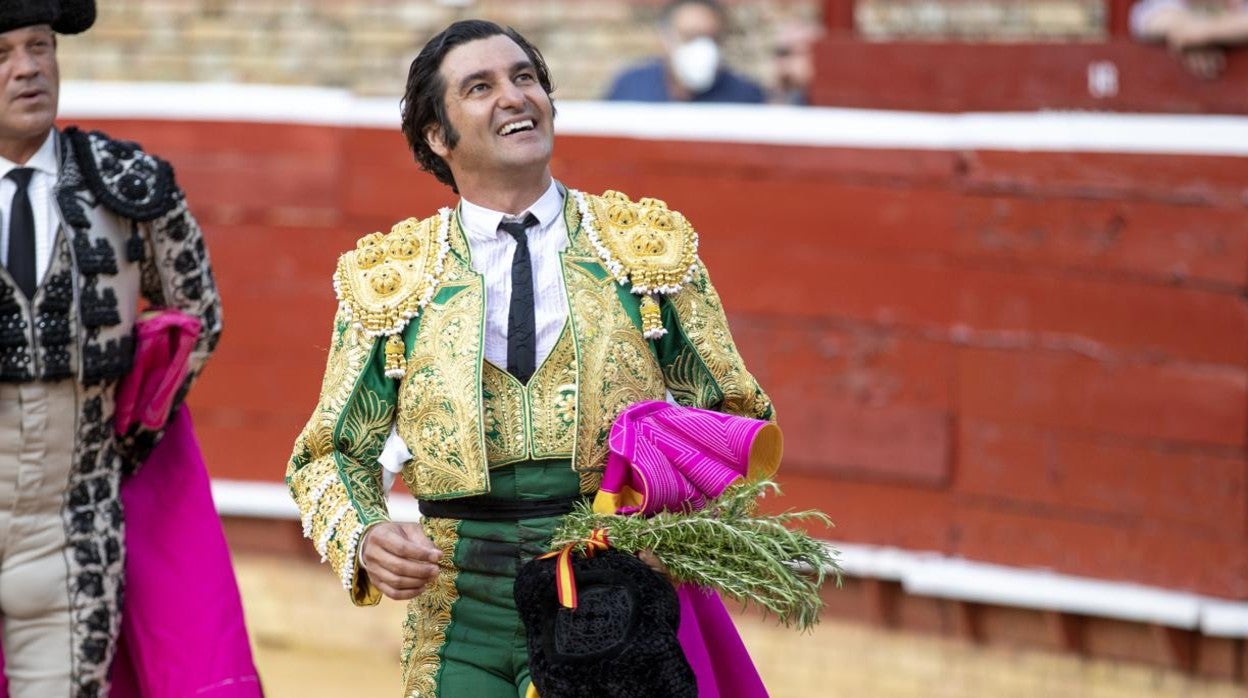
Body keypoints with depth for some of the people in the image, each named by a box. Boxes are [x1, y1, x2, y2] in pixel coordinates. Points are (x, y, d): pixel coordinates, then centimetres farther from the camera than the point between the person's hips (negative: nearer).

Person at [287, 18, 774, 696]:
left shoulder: (649, 244, 5)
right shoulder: (387, 276, 4)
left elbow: (735, 416, 9)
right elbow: (332, 454, 10)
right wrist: (362, 543, -11)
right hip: (459, 622, 1)